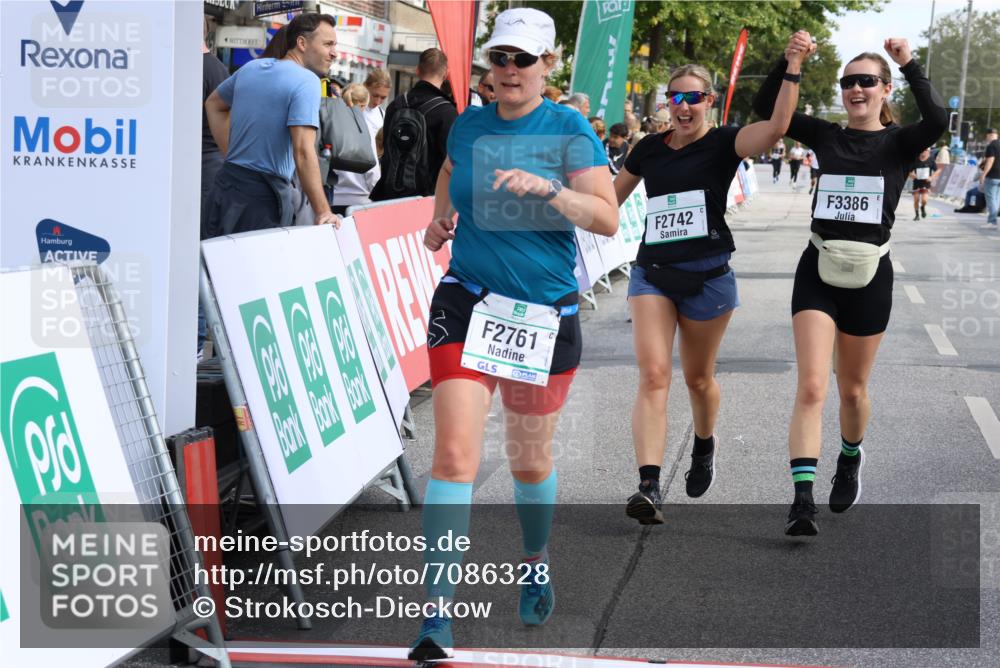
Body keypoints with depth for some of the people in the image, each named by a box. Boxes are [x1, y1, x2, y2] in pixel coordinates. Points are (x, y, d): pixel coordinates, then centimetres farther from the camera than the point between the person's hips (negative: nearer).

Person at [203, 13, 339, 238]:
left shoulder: (251, 68, 11)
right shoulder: (306, 81, -13)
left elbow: (213, 104, 27)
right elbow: (303, 152, -23)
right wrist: (323, 212, -21)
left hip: (227, 179, 7)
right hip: (265, 194, -7)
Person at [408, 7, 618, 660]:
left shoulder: (569, 128, -5)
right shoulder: (468, 125, 5)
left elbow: (608, 219, -12)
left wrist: (546, 188, -26)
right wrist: (440, 220, 8)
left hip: (546, 312, -1)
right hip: (466, 302, 1)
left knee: (531, 460, 14)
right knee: (455, 453, -14)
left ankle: (536, 565, 44)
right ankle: (437, 612, -14)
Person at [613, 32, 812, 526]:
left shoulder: (723, 144, -4)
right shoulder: (649, 149, 8)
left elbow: (776, 126, -24)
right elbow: (610, 198, 23)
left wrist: (792, 68, -31)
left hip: (707, 276, -2)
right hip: (652, 272, 2)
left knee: (698, 378, 14)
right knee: (653, 375, -13)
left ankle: (704, 445, 46)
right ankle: (648, 489, -21)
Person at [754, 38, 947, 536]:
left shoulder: (898, 143, -1)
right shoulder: (826, 136, 6)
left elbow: (937, 119, -23)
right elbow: (765, 106, 0)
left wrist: (909, 64, -21)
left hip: (869, 276, -1)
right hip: (818, 271, 1)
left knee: (852, 389, 14)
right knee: (811, 387, -13)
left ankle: (850, 461, 44)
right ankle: (802, 500, -19)